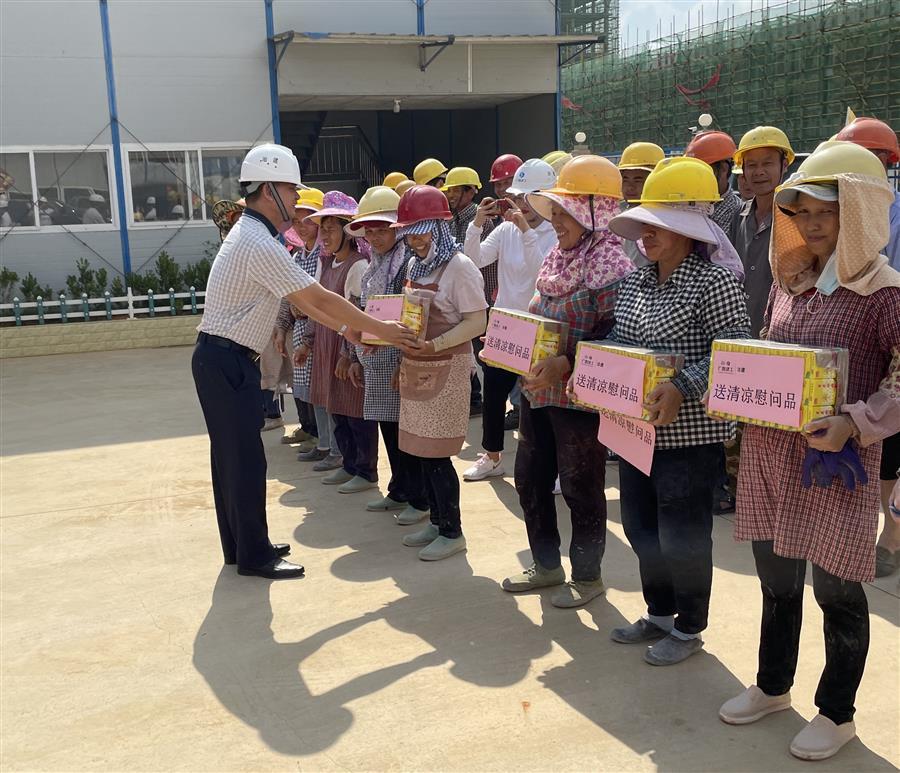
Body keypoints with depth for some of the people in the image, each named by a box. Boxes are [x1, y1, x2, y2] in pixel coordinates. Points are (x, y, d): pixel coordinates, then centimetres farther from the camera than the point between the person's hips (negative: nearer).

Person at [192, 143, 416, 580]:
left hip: (222, 360, 10)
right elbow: (322, 299, -20)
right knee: (246, 459, -2)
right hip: (228, 362, -10)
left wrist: (348, 329, 12)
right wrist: (379, 329, -11)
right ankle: (254, 556, 9)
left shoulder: (249, 236, 12)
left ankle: (239, 545, 27)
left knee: (231, 454, 16)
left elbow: (302, 299, 14)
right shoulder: (260, 245, -21)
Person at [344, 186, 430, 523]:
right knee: (389, 429, 15)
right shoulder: (374, 264, 15)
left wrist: (405, 363, -20)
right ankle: (398, 491, 28)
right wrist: (356, 357, 17)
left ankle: (419, 499, 13)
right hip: (376, 363, 8)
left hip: (401, 362, -8)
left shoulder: (410, 261, -13)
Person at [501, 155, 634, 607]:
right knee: (530, 478, 16)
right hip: (537, 388, 9)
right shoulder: (557, 257, 9)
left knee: (581, 487, 5)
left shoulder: (611, 266, -17)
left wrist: (565, 364, -29)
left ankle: (587, 576, 24)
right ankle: (545, 565, 33)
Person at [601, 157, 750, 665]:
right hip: (636, 427, 8)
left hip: (688, 432, -8)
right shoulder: (636, 282, 8)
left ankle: (688, 628, 26)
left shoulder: (714, 279, -14)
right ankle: (659, 614, 38)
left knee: (682, 535, 5)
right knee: (639, 524, 17)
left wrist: (683, 387, -29)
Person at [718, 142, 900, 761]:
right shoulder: (790, 282, 9)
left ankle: (837, 712, 30)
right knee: (777, 581, 20)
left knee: (836, 591, 10)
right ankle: (773, 687, 41)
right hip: (768, 455, 6)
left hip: (835, 466, -6)